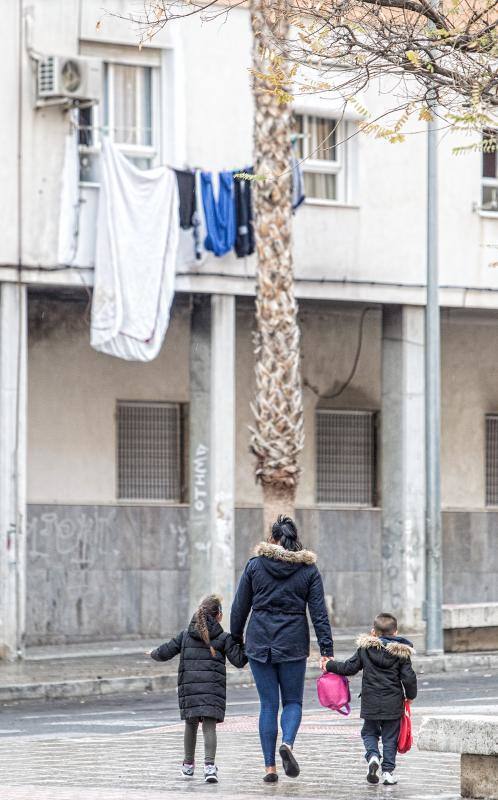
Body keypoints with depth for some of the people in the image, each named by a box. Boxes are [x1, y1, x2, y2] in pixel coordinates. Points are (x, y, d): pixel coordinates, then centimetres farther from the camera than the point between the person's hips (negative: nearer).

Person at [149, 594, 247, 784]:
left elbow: (165, 652, 11)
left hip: (189, 688, 2)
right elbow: (239, 661, -2)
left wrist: (153, 654, 32)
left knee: (191, 724, 17)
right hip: (213, 688, -2)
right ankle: (209, 764, -22)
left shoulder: (185, 635, 8)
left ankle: (188, 765, 27)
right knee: (209, 726, -5)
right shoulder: (223, 638, 1)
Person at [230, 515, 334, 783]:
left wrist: (235, 640, 17)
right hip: (293, 644, -1)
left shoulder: (254, 565, 1)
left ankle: (270, 767, 2)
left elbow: (239, 607, 5)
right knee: (293, 701, 11)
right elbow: (319, 613, -2)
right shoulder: (309, 569, 0)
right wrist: (326, 651, -2)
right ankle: (287, 743, -19)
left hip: (259, 643, 1)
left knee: (268, 704, 6)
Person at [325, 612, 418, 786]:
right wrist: (410, 695, 14)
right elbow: (409, 677, -4)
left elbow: (349, 667, 1)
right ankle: (388, 771, 5)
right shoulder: (401, 653, -3)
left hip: (370, 703, 0)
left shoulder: (365, 649, -2)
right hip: (393, 703, 0)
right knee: (390, 737, 9)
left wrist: (329, 665, 17)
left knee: (369, 732, 17)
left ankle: (373, 756, -10)